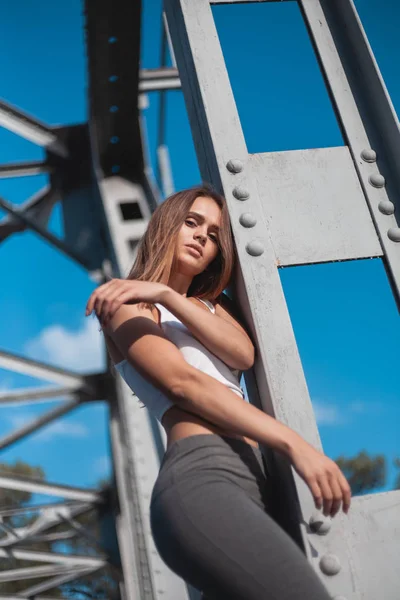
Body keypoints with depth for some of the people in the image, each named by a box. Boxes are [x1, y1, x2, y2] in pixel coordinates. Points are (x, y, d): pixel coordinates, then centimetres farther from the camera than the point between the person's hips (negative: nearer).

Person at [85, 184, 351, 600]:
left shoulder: (213, 303, 30)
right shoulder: (125, 302, 9)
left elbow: (244, 354, 6)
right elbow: (184, 383, -7)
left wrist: (166, 294, -4)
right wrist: (295, 444, -14)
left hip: (249, 485, 8)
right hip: (203, 477, -8)